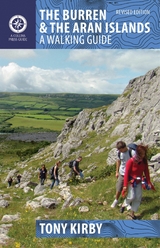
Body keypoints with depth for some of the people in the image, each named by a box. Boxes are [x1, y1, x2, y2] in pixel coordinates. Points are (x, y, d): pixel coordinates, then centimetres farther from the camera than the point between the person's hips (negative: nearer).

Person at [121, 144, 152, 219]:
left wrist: (148, 182, 0)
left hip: (138, 182, 5)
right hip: (131, 181, -5)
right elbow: (126, 173, -18)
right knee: (132, 197, -11)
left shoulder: (144, 161, -9)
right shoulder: (131, 161, -23)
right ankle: (124, 204, 21)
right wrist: (125, 185, -17)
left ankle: (132, 213, 21)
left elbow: (146, 172, 1)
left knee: (138, 198, 4)